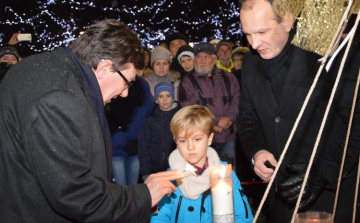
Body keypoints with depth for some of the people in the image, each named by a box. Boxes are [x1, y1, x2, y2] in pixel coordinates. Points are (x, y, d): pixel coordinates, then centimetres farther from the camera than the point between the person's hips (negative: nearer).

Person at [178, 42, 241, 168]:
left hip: (228, 138, 4)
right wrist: (217, 121, -14)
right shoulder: (187, 82, 1)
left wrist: (228, 119, -13)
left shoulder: (228, 78, 13)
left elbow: (237, 100, 5)